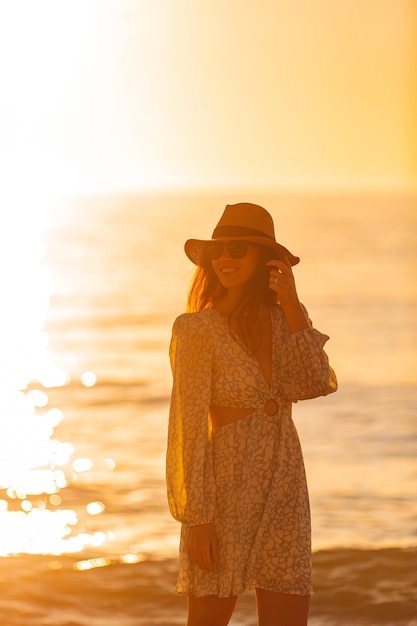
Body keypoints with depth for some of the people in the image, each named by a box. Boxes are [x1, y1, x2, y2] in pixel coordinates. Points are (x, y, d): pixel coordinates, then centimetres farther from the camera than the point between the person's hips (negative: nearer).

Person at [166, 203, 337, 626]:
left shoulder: (284, 320, 10)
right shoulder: (198, 329, -6)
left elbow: (316, 384, -7)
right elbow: (188, 425, -10)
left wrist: (292, 305, -8)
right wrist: (196, 517, -15)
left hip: (285, 489, 5)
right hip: (226, 485, -5)